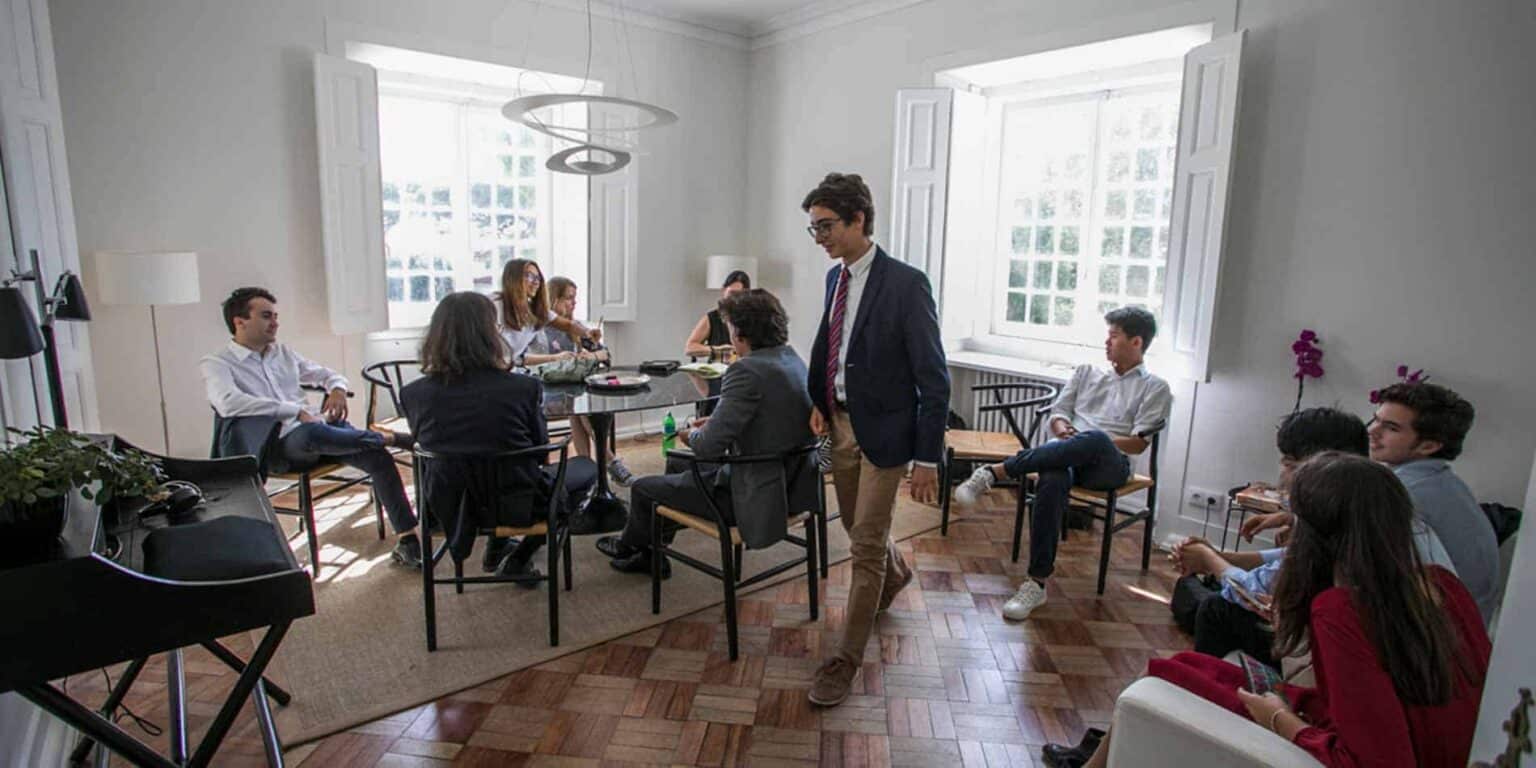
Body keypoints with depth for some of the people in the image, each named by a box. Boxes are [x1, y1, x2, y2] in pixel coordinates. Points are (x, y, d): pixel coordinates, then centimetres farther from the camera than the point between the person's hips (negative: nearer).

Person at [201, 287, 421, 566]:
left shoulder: (283, 352, 20)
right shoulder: (216, 364, 2)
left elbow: (326, 374, 29)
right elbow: (228, 404, -19)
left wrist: (337, 388, 3)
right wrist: (296, 411, -24)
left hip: (319, 428, 6)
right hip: (279, 442, -5)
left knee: (378, 457, -20)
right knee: (311, 433, -41)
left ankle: (407, 536, -18)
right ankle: (391, 438, -20)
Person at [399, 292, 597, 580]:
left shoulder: (412, 394, -14)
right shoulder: (524, 388, -22)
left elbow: (429, 447, 5)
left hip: (449, 510, 5)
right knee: (586, 468, 21)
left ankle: (496, 546, 40)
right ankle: (519, 559, 15)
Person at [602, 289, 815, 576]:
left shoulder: (747, 371, -26)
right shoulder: (791, 357, 3)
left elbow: (709, 446, -25)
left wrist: (693, 435, -2)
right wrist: (715, 422, 7)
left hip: (759, 497, -9)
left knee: (642, 488, 10)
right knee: (677, 462, 28)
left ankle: (628, 547, 41)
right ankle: (649, 555, 43)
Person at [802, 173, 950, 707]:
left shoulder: (905, 284, -18)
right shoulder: (835, 276, 4)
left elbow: (934, 379, -17)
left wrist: (928, 458, -17)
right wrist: (816, 399, 2)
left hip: (883, 430, -7)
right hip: (841, 423, 7)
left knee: (866, 544, 2)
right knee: (859, 526, 23)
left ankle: (846, 659, 17)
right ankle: (895, 575, 55)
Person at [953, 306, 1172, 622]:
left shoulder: (1155, 388, 15)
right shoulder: (1086, 372, 26)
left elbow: (1139, 443, 3)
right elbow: (1057, 413, 21)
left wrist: (1092, 441, -13)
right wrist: (1062, 428, -4)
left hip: (1109, 465, -2)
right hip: (1066, 453, 3)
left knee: (1096, 440, -41)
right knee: (1052, 480, -37)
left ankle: (995, 471, -42)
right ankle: (1037, 582, -35)